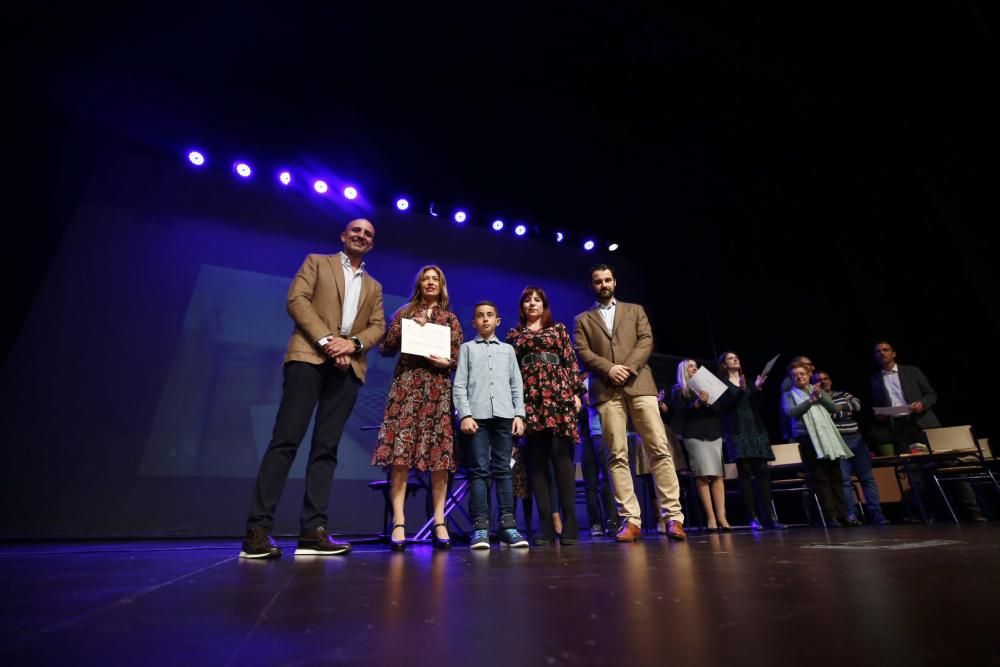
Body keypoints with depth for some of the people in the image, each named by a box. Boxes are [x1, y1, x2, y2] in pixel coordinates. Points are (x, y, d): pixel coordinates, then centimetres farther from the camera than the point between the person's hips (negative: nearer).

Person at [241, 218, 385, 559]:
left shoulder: (374, 287, 25)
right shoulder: (317, 262, 16)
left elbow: (378, 326, 12)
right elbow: (296, 299, 0)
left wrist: (353, 343, -9)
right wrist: (326, 340, -12)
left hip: (348, 367, 4)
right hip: (310, 356, -3)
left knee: (326, 448, 0)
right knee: (286, 439, -10)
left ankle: (313, 531, 1)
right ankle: (257, 530, -6)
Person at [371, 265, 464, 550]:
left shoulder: (450, 319, 17)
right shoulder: (404, 313, 16)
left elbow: (458, 358, 10)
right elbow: (385, 349, 8)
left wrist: (445, 362, -11)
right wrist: (405, 327, -3)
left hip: (438, 389, 1)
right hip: (406, 386, 0)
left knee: (439, 456, -5)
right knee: (399, 453, -11)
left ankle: (439, 523, 3)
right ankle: (399, 523, -6)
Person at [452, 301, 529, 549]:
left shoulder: (508, 349, 20)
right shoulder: (467, 348, 14)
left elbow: (517, 385, 15)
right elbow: (459, 385, 5)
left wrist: (519, 414, 4)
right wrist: (465, 414, -7)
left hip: (504, 416, 2)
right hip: (477, 416, -2)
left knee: (503, 470, 1)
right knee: (479, 470, -4)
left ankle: (507, 525, 3)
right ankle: (481, 526, -3)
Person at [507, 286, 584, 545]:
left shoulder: (558, 329, 17)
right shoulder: (513, 334, 18)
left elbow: (571, 362, 9)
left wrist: (576, 393, -1)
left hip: (558, 394, -1)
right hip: (528, 398, 1)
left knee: (561, 454, -8)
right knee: (536, 459, -1)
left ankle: (569, 522, -4)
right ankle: (545, 524, 3)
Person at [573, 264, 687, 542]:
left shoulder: (635, 310, 20)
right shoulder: (582, 319, 18)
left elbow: (646, 341, 6)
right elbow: (582, 352, 4)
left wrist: (628, 368, -10)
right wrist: (608, 369, -13)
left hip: (639, 384, 1)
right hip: (606, 391, 0)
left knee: (660, 449, -5)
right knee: (617, 456, -4)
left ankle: (673, 517, 1)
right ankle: (631, 520, -1)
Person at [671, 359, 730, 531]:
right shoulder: (678, 390, 9)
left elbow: (718, 409, 11)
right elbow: (679, 412, -3)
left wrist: (707, 403, -9)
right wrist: (697, 403, -18)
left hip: (714, 433, 4)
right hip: (694, 435, -4)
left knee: (718, 475, -5)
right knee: (703, 475, -10)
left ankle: (721, 516, -6)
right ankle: (710, 517, -10)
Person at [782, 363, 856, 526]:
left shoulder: (819, 390, 21)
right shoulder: (788, 395, 9)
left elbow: (834, 408, 10)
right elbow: (791, 412, -9)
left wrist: (820, 396, -4)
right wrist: (811, 399, -9)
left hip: (828, 437, 4)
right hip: (808, 439, -4)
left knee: (836, 477, 3)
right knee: (820, 479, -6)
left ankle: (842, 515, 8)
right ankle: (830, 516, -6)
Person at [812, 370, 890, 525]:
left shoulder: (843, 394, 18)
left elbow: (857, 404, 2)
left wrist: (838, 408, -5)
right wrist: (845, 412, -3)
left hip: (856, 439, 5)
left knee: (868, 478, 3)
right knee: (844, 480, -6)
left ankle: (876, 514, 8)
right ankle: (851, 515, -2)